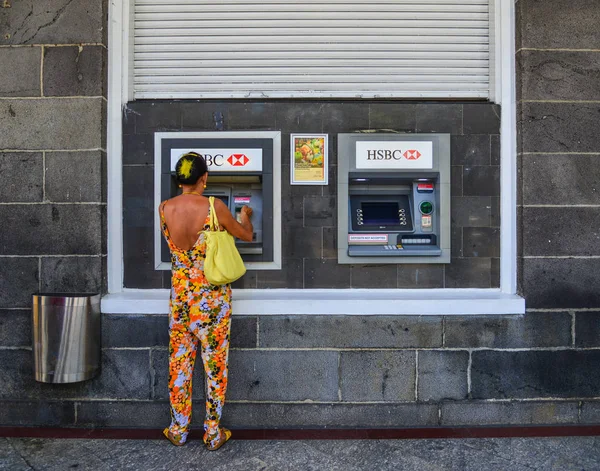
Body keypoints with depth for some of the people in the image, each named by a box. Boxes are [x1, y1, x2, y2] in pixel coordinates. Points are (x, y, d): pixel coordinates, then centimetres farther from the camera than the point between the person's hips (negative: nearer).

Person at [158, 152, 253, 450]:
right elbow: (246, 236, 2)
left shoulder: (165, 209, -5)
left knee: (179, 362, 16)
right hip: (213, 296, -3)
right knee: (215, 363, 10)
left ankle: (178, 429, 29)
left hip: (180, 294, 3)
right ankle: (213, 433, 22)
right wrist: (244, 216, 23)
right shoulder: (215, 208, -15)